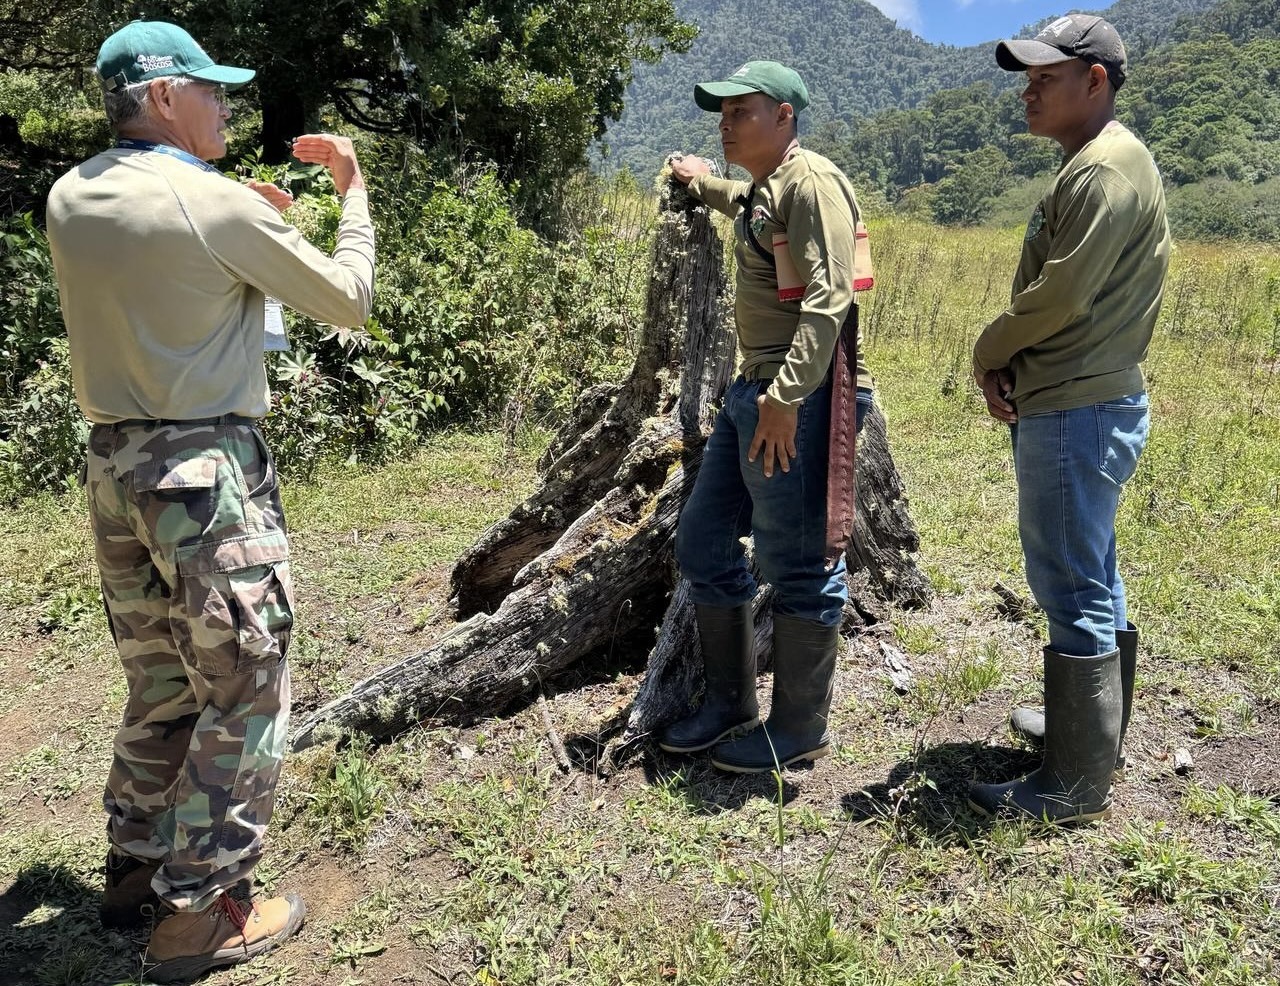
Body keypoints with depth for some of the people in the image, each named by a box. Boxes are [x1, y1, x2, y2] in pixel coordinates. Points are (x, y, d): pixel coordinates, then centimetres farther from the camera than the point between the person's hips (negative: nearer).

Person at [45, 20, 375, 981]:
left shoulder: (69, 199, 8)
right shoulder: (218, 203, -13)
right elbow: (350, 300, -3)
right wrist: (354, 191, 10)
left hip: (113, 468, 8)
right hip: (207, 471, -8)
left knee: (161, 684, 21)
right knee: (244, 694, 4)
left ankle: (135, 867, 34)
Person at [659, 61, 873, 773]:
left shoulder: (812, 182, -9)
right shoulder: (764, 189, 20)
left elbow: (828, 298, -21)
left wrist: (786, 395, -28)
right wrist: (706, 186, 53)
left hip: (799, 397, -11)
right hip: (754, 388, 11)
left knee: (798, 563, -2)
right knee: (704, 543, 13)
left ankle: (801, 728, 14)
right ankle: (731, 701, 27)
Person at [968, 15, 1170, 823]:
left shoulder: (1109, 169, -15)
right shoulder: (1087, 168, 18)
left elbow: (1061, 298, -21)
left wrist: (988, 352, -4)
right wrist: (1009, 366, 2)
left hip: (1080, 413, -11)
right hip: (1069, 404, 11)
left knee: (1074, 590, -5)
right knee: (1088, 581, 19)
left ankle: (1079, 784, 6)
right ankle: (1093, 726, 34)